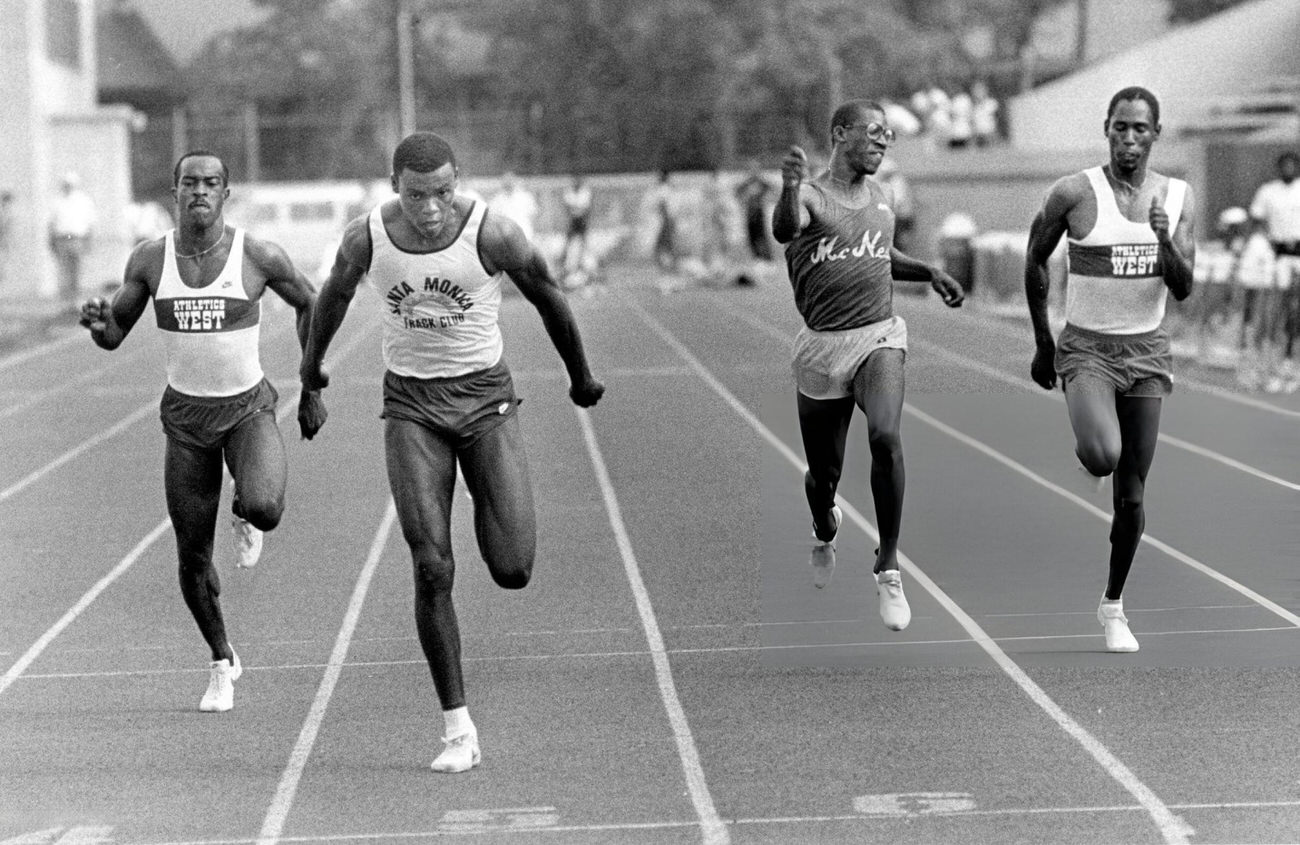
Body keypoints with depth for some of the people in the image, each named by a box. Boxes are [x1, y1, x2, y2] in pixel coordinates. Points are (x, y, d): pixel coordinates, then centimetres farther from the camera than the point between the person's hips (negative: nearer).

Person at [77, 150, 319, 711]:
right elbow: (113, 336, 4)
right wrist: (96, 320, -20)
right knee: (193, 559, 3)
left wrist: (311, 385, 6)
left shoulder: (258, 256, -11)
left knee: (265, 508, -31)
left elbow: (309, 303, 6)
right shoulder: (150, 260, -4)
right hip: (186, 414, 2)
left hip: (248, 407, -2)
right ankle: (222, 663, 27)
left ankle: (244, 515, 9)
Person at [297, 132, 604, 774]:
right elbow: (334, 295, 11)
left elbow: (549, 299, 1)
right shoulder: (367, 237, -10)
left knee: (512, 571, -10)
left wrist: (581, 378, 14)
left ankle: (490, 499, 28)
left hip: (484, 394, -1)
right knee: (431, 569, -9)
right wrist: (311, 370, 25)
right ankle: (458, 731, -1)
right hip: (411, 403, 1)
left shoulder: (492, 232, -16)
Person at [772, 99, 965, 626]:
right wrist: (789, 189, -54)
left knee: (885, 436, -26)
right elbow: (784, 230, -33)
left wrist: (930, 273, 14)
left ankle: (888, 570, -16)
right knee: (824, 472, 9)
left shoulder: (879, 196, 11)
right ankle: (824, 534, 47)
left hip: (879, 336, 2)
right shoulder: (811, 196, -7)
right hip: (822, 345, -2)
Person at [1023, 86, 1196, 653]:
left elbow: (1183, 289, -2)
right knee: (1103, 455, -29)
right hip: (1087, 348, -3)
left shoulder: (1178, 197, 2)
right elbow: (1035, 262, 5)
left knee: (1131, 495, 5)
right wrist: (1042, 344, 8)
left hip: (1147, 352, 3)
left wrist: (1165, 239, -21)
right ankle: (1087, 450, 9)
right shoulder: (1074, 194, -9)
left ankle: (1113, 605, 22)